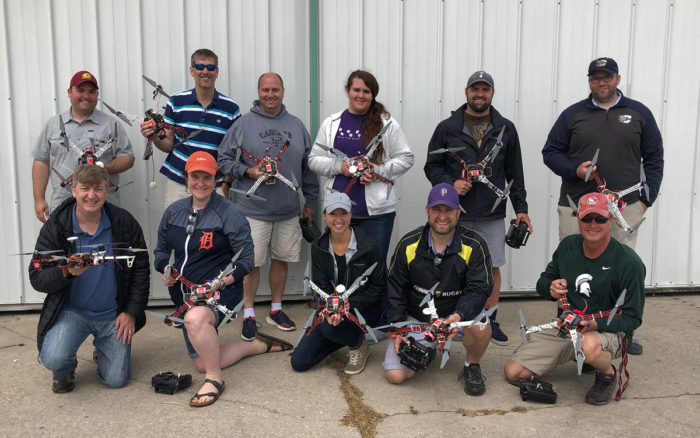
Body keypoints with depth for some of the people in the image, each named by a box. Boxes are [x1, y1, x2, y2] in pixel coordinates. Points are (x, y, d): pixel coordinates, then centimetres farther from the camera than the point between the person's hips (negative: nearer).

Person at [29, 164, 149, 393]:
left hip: (113, 314, 1)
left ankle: (102, 346, 35)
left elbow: (140, 270, 0)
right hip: (71, 311, -1)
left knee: (116, 380, 0)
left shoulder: (124, 222, -6)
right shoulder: (56, 226, -9)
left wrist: (131, 312, -5)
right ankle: (65, 371, 14)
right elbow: (36, 278, -9)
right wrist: (66, 272, -30)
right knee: (54, 359, -26)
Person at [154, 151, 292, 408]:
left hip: (220, 290, -6)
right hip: (185, 294, 7)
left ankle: (214, 379, -18)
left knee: (195, 319, -41)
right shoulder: (173, 211, 7)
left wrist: (222, 281, -23)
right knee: (202, 364, 6)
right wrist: (166, 269, -6)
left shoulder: (228, 212, -9)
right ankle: (260, 345, 26)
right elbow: (161, 250, 16)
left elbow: (246, 259, -8)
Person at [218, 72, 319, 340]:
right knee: (252, 262, 0)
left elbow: (309, 165, 14)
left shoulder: (296, 126, 10)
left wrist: (310, 201, 13)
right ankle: (249, 314, 15)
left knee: (281, 258, 11)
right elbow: (224, 160, 1)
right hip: (254, 210, -3)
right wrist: (248, 171, -16)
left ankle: (276, 310, 27)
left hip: (289, 210, 4)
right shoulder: (244, 124, -1)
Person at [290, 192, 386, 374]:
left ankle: (359, 345, -2)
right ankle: (346, 337, 17)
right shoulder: (318, 247, 0)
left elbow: (379, 287, -7)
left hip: (362, 310, -4)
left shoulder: (367, 246, -11)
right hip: (331, 309, 4)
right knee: (298, 362, -6)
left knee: (329, 327, -36)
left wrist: (350, 304, -20)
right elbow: (321, 286, -2)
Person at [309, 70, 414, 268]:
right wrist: (338, 166, -9)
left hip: (377, 210, -2)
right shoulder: (331, 123, 10)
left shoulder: (387, 123, 3)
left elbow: (406, 158, 4)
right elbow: (314, 159, 10)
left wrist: (380, 171, -11)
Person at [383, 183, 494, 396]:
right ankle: (426, 348, 22)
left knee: (479, 327, -36)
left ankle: (472, 367, -1)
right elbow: (395, 289, 2)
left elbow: (479, 289, -16)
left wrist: (459, 315, -35)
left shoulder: (474, 245, -12)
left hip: (459, 316, -1)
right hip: (416, 320, 2)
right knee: (395, 375, -12)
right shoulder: (408, 244, -6)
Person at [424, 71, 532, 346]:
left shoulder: (506, 129, 7)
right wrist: (450, 183, -12)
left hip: (492, 215, 1)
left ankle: (490, 321, 21)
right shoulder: (447, 128, 2)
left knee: (492, 267, 6)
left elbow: (515, 173, 10)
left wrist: (521, 208, 7)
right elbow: (431, 166, 6)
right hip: (455, 213, -1)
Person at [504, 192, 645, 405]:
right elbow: (543, 281, 14)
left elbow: (632, 318, -11)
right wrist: (550, 288, -12)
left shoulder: (629, 262, -14)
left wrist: (595, 324, -28)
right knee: (513, 372, -6)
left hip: (608, 331, -5)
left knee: (589, 345, -44)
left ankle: (607, 373, -5)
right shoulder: (568, 246, 1)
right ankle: (577, 356, 18)